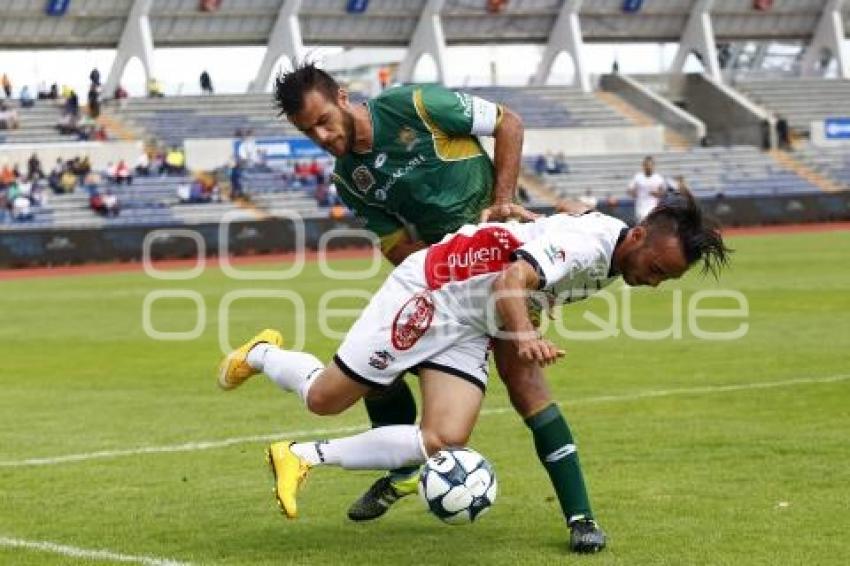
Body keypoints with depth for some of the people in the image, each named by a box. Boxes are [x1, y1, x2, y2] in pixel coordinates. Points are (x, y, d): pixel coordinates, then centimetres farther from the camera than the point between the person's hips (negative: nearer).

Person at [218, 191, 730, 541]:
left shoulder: (612, 261, 1)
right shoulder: (588, 239, -27)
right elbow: (512, 280, -40)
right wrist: (526, 335, -58)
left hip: (472, 328, 8)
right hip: (432, 288, -8)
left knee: (445, 441, -12)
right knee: (324, 399, -3)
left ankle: (303, 456, 0)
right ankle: (262, 355, 31)